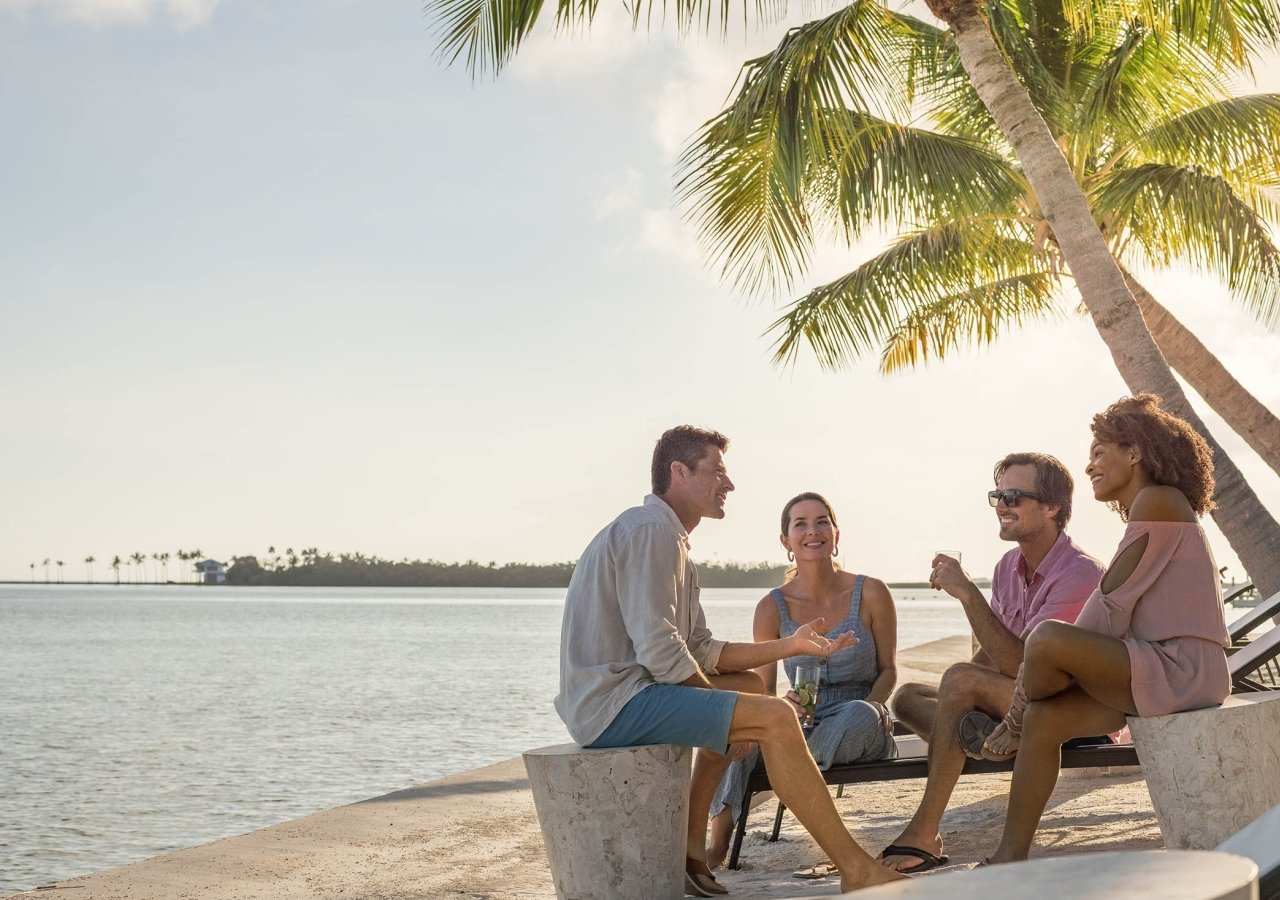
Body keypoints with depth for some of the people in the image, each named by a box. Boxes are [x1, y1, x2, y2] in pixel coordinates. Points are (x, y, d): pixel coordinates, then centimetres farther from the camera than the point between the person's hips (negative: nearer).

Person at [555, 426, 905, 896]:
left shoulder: (667, 535, 21)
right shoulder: (652, 530, -12)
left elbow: (701, 651, 17)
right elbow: (659, 650, -21)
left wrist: (790, 645, 11)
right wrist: (717, 700, -5)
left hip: (608, 700, 11)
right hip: (613, 703, -11)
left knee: (749, 683, 24)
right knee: (775, 716, -17)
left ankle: (690, 848, 17)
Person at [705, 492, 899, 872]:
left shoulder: (871, 594, -2)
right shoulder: (773, 608, 0)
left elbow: (888, 669, 7)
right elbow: (763, 690, 0)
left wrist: (873, 705, -14)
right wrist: (783, 707, -24)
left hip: (863, 730, -1)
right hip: (803, 724, 1)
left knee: (858, 712, -38)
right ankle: (717, 843, -32)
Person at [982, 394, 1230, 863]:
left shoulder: (1157, 500, -7)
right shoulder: (1145, 513, 22)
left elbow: (1110, 606, -12)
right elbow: (1116, 617, 17)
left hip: (1182, 670, -10)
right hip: (1161, 673, 10)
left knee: (1046, 639, -25)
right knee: (1044, 719, -1)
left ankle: (1015, 716, 6)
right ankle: (1010, 860, -1)